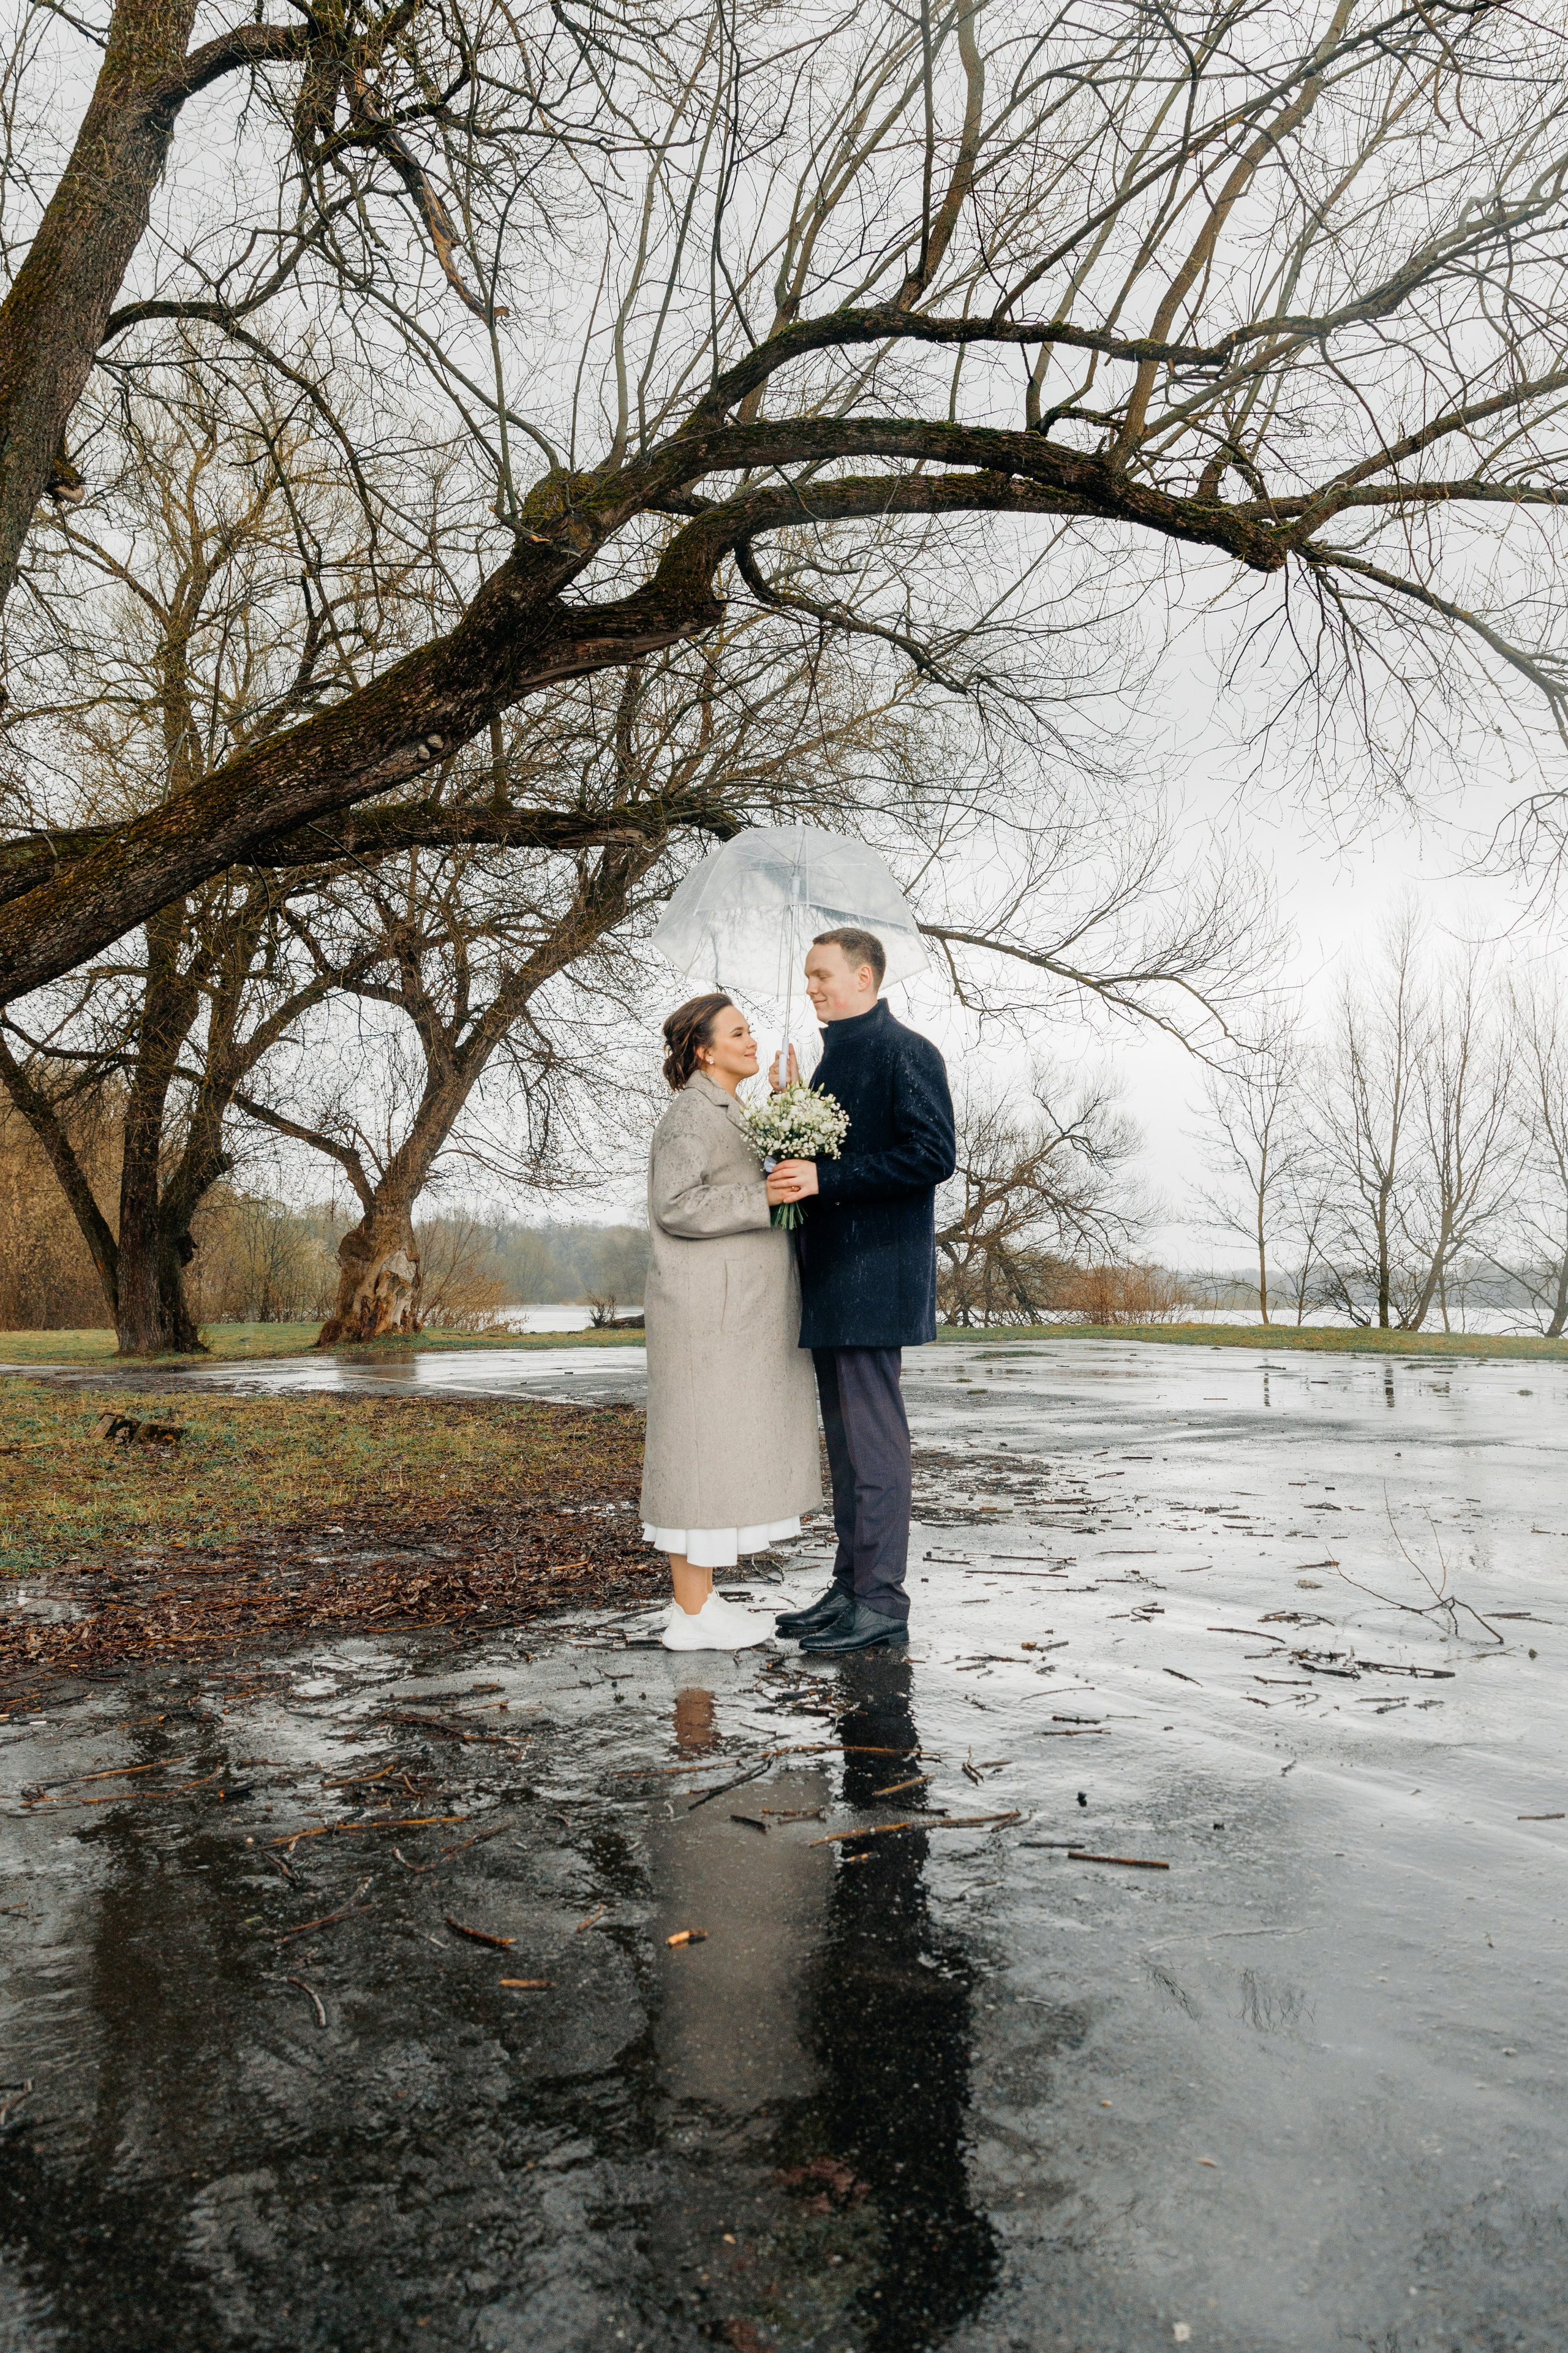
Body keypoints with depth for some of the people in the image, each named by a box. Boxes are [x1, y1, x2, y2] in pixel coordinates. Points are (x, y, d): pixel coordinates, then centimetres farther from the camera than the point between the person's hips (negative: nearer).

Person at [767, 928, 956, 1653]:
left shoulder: (905, 1052, -8)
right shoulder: (834, 1058, 20)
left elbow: (932, 1155, -18)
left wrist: (826, 1179, -20)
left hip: (875, 1275, -10)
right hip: (829, 1279, 10)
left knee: (873, 1436, -6)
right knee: (845, 1438, 13)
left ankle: (882, 1602, 2)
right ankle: (851, 1587, 22)